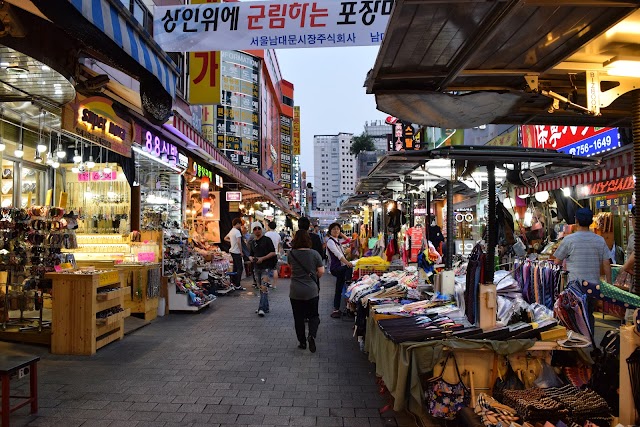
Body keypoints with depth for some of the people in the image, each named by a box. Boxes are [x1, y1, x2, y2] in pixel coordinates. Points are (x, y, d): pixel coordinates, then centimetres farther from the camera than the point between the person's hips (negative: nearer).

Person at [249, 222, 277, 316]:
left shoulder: (267, 240, -5)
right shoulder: (253, 242, 13)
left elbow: (273, 253, -10)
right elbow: (251, 255, 20)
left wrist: (262, 258, -18)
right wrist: (251, 258, -3)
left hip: (266, 267, -7)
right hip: (256, 267, 7)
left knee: (264, 287, -14)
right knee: (261, 288, 11)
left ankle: (262, 308, -16)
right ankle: (265, 307, 20)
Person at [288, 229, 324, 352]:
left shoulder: (291, 254, -6)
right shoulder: (314, 254, -9)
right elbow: (321, 271, -5)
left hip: (295, 292, 1)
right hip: (311, 290, -1)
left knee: (298, 317, 12)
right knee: (313, 315, 12)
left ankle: (302, 342, 18)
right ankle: (312, 335, -11)